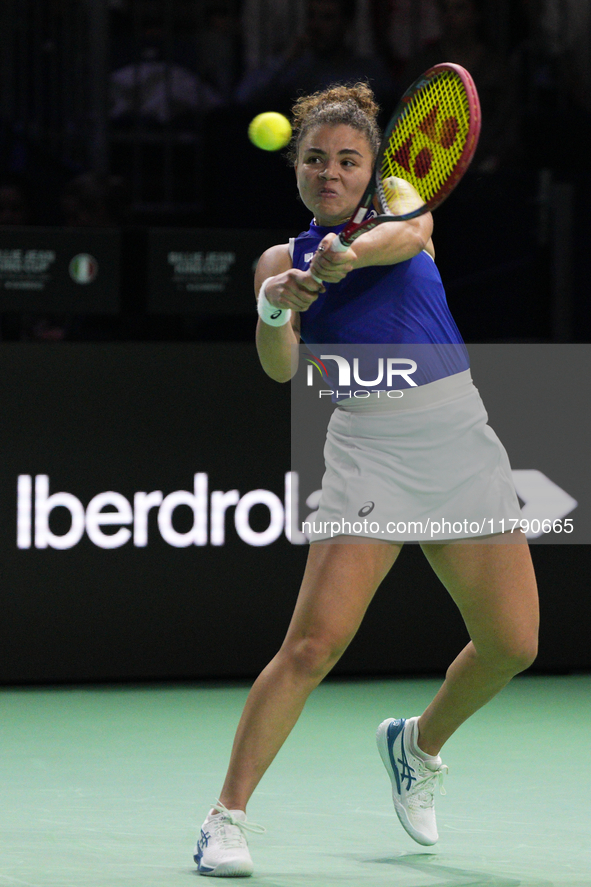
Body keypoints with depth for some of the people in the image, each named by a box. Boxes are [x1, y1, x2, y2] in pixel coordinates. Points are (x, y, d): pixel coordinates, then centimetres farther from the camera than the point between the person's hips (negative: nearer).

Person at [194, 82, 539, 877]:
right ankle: (227, 817, -11)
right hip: (369, 448, -2)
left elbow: (406, 236, -21)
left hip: (459, 438, 2)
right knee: (314, 643, -17)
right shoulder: (283, 260, 5)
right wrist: (275, 309, -33)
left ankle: (420, 742, 31)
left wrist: (348, 253, -43)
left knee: (512, 644, 2)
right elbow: (280, 368, -11)